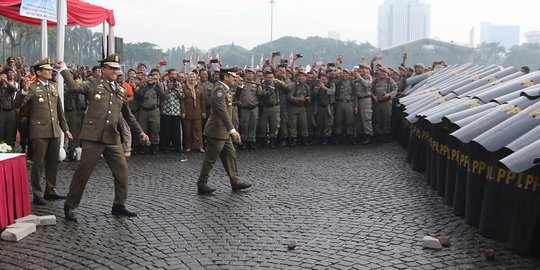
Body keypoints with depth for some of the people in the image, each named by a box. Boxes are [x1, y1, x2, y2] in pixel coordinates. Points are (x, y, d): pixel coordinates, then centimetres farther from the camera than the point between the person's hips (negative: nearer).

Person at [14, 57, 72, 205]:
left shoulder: (53, 88, 14)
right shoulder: (32, 87, -4)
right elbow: (16, 105, -13)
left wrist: (65, 128, 17)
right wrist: (24, 91, -29)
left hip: (55, 131, 6)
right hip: (39, 131, -6)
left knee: (53, 162, 11)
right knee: (38, 163, 0)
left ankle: (50, 190, 22)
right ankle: (37, 194, 6)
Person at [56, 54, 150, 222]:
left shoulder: (121, 91, 16)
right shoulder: (93, 85, 3)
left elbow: (128, 116, 23)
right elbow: (74, 86, -15)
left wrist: (140, 132, 19)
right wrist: (64, 69, -16)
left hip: (112, 138, 5)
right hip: (93, 136, -5)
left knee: (122, 170, 3)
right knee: (83, 172, -1)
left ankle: (119, 205, 18)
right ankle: (70, 206, 12)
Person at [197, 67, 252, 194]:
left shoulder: (225, 89, 12)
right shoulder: (219, 90, -18)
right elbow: (223, 112, -26)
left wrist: (240, 85, 13)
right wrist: (232, 130, -31)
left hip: (224, 132, 10)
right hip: (217, 131, -10)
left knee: (230, 155, 13)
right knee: (210, 159, -2)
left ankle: (235, 182, 19)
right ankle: (202, 185, 7)